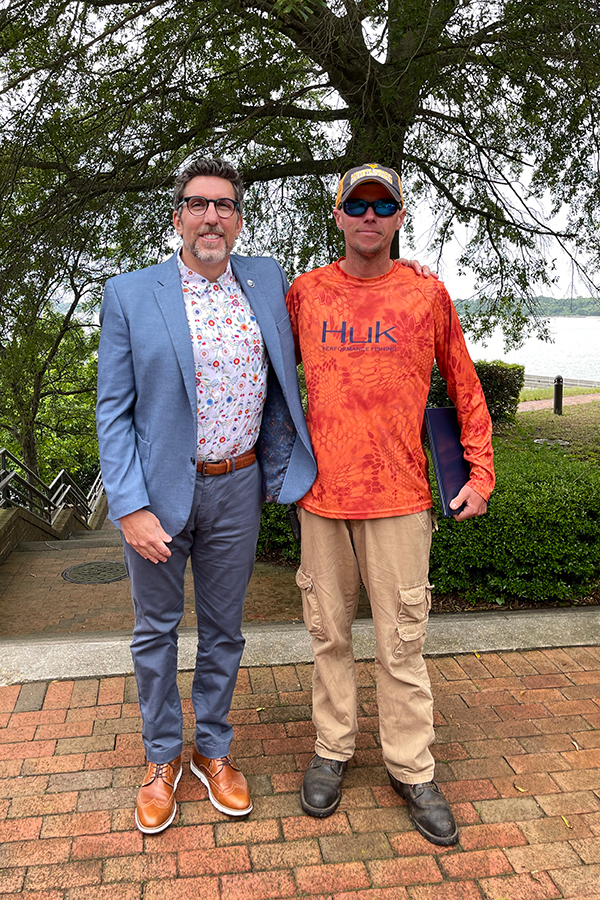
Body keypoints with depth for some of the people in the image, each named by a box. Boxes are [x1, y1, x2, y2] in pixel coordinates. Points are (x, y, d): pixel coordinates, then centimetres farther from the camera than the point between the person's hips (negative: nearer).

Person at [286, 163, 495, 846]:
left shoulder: (426, 294, 1)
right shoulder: (305, 293, 4)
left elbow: (464, 387, 8)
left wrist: (480, 474, 3)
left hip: (399, 496, -1)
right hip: (321, 493, 2)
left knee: (401, 642, 6)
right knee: (329, 632, 13)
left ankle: (411, 769, 24)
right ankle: (332, 749, 32)